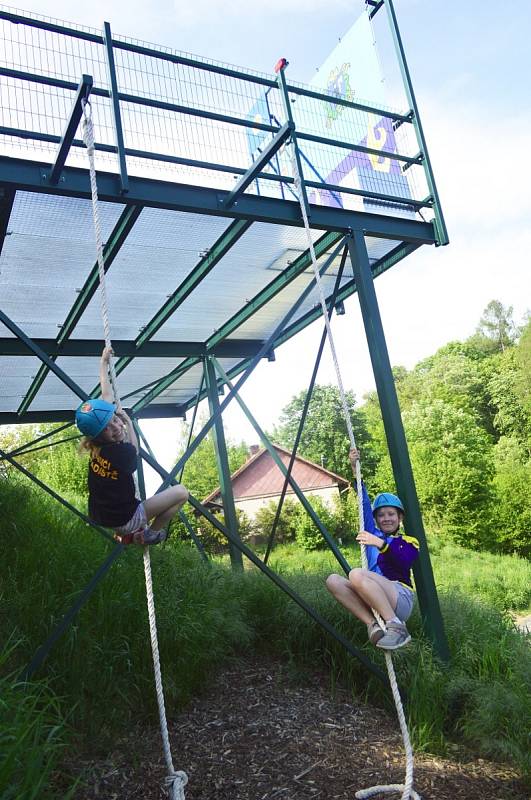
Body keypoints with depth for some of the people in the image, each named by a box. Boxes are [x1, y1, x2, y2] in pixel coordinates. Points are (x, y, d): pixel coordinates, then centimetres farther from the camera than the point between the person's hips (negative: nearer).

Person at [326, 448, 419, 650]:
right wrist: (355, 469, 8)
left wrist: (381, 544, -26)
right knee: (333, 580, -17)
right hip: (373, 602, 5)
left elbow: (405, 561, -12)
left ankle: (396, 626, -27)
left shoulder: (408, 541, 12)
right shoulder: (373, 534, 24)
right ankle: (373, 625, -25)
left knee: (357, 574, -30)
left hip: (401, 598, -5)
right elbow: (364, 503, 15)